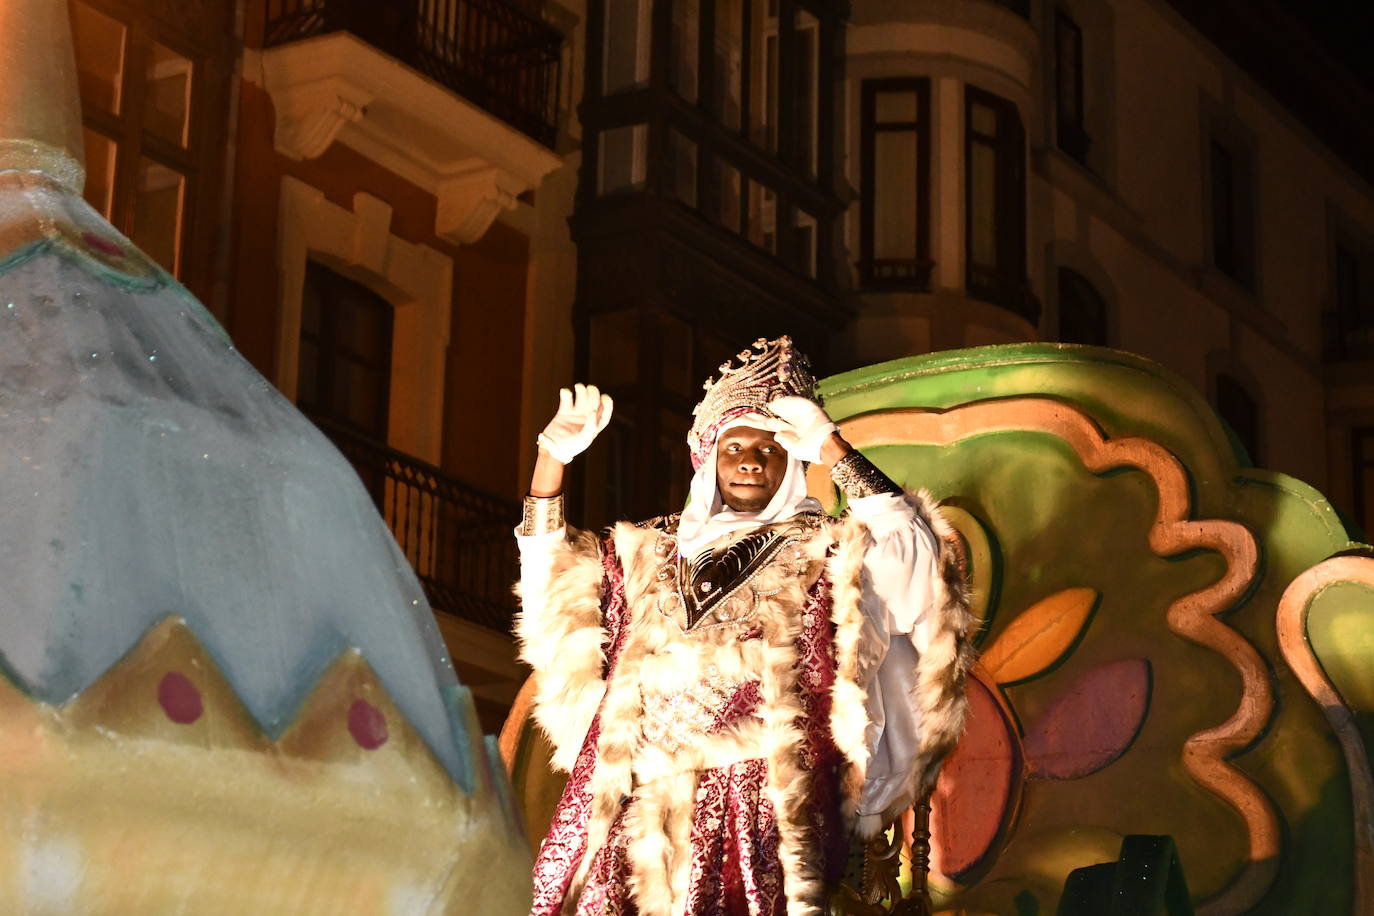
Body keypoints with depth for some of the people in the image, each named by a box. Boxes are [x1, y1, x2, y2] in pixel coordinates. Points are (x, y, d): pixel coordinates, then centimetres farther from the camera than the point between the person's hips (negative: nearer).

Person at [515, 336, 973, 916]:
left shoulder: (824, 551, 10)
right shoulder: (652, 551, 23)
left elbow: (913, 550, -7)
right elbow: (555, 583, 23)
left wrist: (833, 451, -9)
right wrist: (552, 457, 14)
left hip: (765, 807, -3)